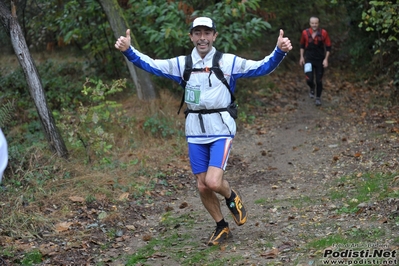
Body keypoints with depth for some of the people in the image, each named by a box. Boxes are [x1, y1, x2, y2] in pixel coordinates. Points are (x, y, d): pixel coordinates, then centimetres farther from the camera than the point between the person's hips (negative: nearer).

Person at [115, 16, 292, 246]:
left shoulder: (229, 62, -2)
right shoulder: (181, 64, 5)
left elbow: (262, 67, -6)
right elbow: (150, 64, 2)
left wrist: (280, 51, -22)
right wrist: (128, 50, -12)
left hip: (221, 130, -3)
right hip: (195, 133, 3)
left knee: (213, 182, -18)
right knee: (203, 187, 8)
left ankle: (231, 196, 18)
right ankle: (222, 227, 30)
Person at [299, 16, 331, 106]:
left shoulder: (323, 33, -9)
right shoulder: (305, 33, -4)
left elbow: (328, 47, -1)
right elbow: (302, 45, 12)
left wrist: (326, 59, -7)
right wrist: (302, 57, 8)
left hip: (320, 60, 0)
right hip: (309, 59, 0)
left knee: (319, 80, 5)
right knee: (309, 79, -12)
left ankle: (318, 98, 24)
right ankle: (312, 88, 24)